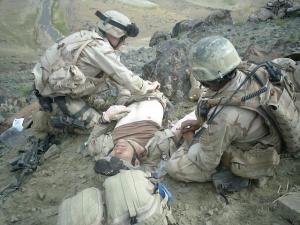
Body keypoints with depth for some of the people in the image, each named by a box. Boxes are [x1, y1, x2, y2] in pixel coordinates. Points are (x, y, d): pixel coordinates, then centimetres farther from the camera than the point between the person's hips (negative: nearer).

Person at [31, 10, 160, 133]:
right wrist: (146, 88, -2)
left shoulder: (90, 38, 5)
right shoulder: (99, 47, -23)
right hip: (55, 96, -9)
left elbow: (113, 73, 12)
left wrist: (142, 83, 12)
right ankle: (48, 119, 2)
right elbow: (124, 77, -18)